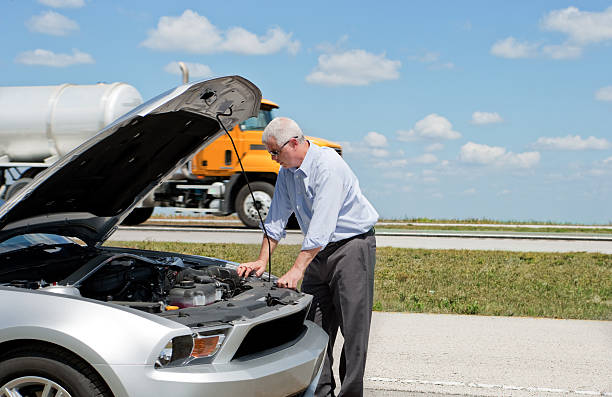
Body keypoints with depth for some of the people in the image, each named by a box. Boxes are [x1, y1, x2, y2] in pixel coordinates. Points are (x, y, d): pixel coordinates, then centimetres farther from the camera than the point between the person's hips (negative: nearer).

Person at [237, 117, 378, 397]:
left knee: (353, 325, -7)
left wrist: (297, 269, -29)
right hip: (320, 250, 8)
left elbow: (322, 225, -27)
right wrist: (262, 261, 5)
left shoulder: (328, 166, -22)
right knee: (314, 323, 3)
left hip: (353, 245, -8)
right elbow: (276, 218, 12)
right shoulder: (287, 171, 5)